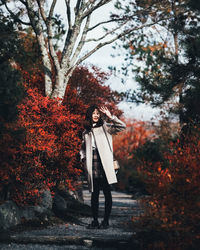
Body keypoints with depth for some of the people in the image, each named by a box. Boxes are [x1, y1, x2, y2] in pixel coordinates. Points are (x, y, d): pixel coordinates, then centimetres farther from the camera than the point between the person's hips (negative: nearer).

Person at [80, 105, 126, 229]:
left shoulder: (105, 127, 8)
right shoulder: (86, 132, 18)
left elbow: (122, 126, -5)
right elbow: (83, 148, 28)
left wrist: (110, 116, -11)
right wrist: (84, 159, 11)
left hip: (105, 164, -3)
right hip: (92, 166, 3)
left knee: (107, 193, -3)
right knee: (94, 193, 5)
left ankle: (106, 221, 1)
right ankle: (95, 220, 10)